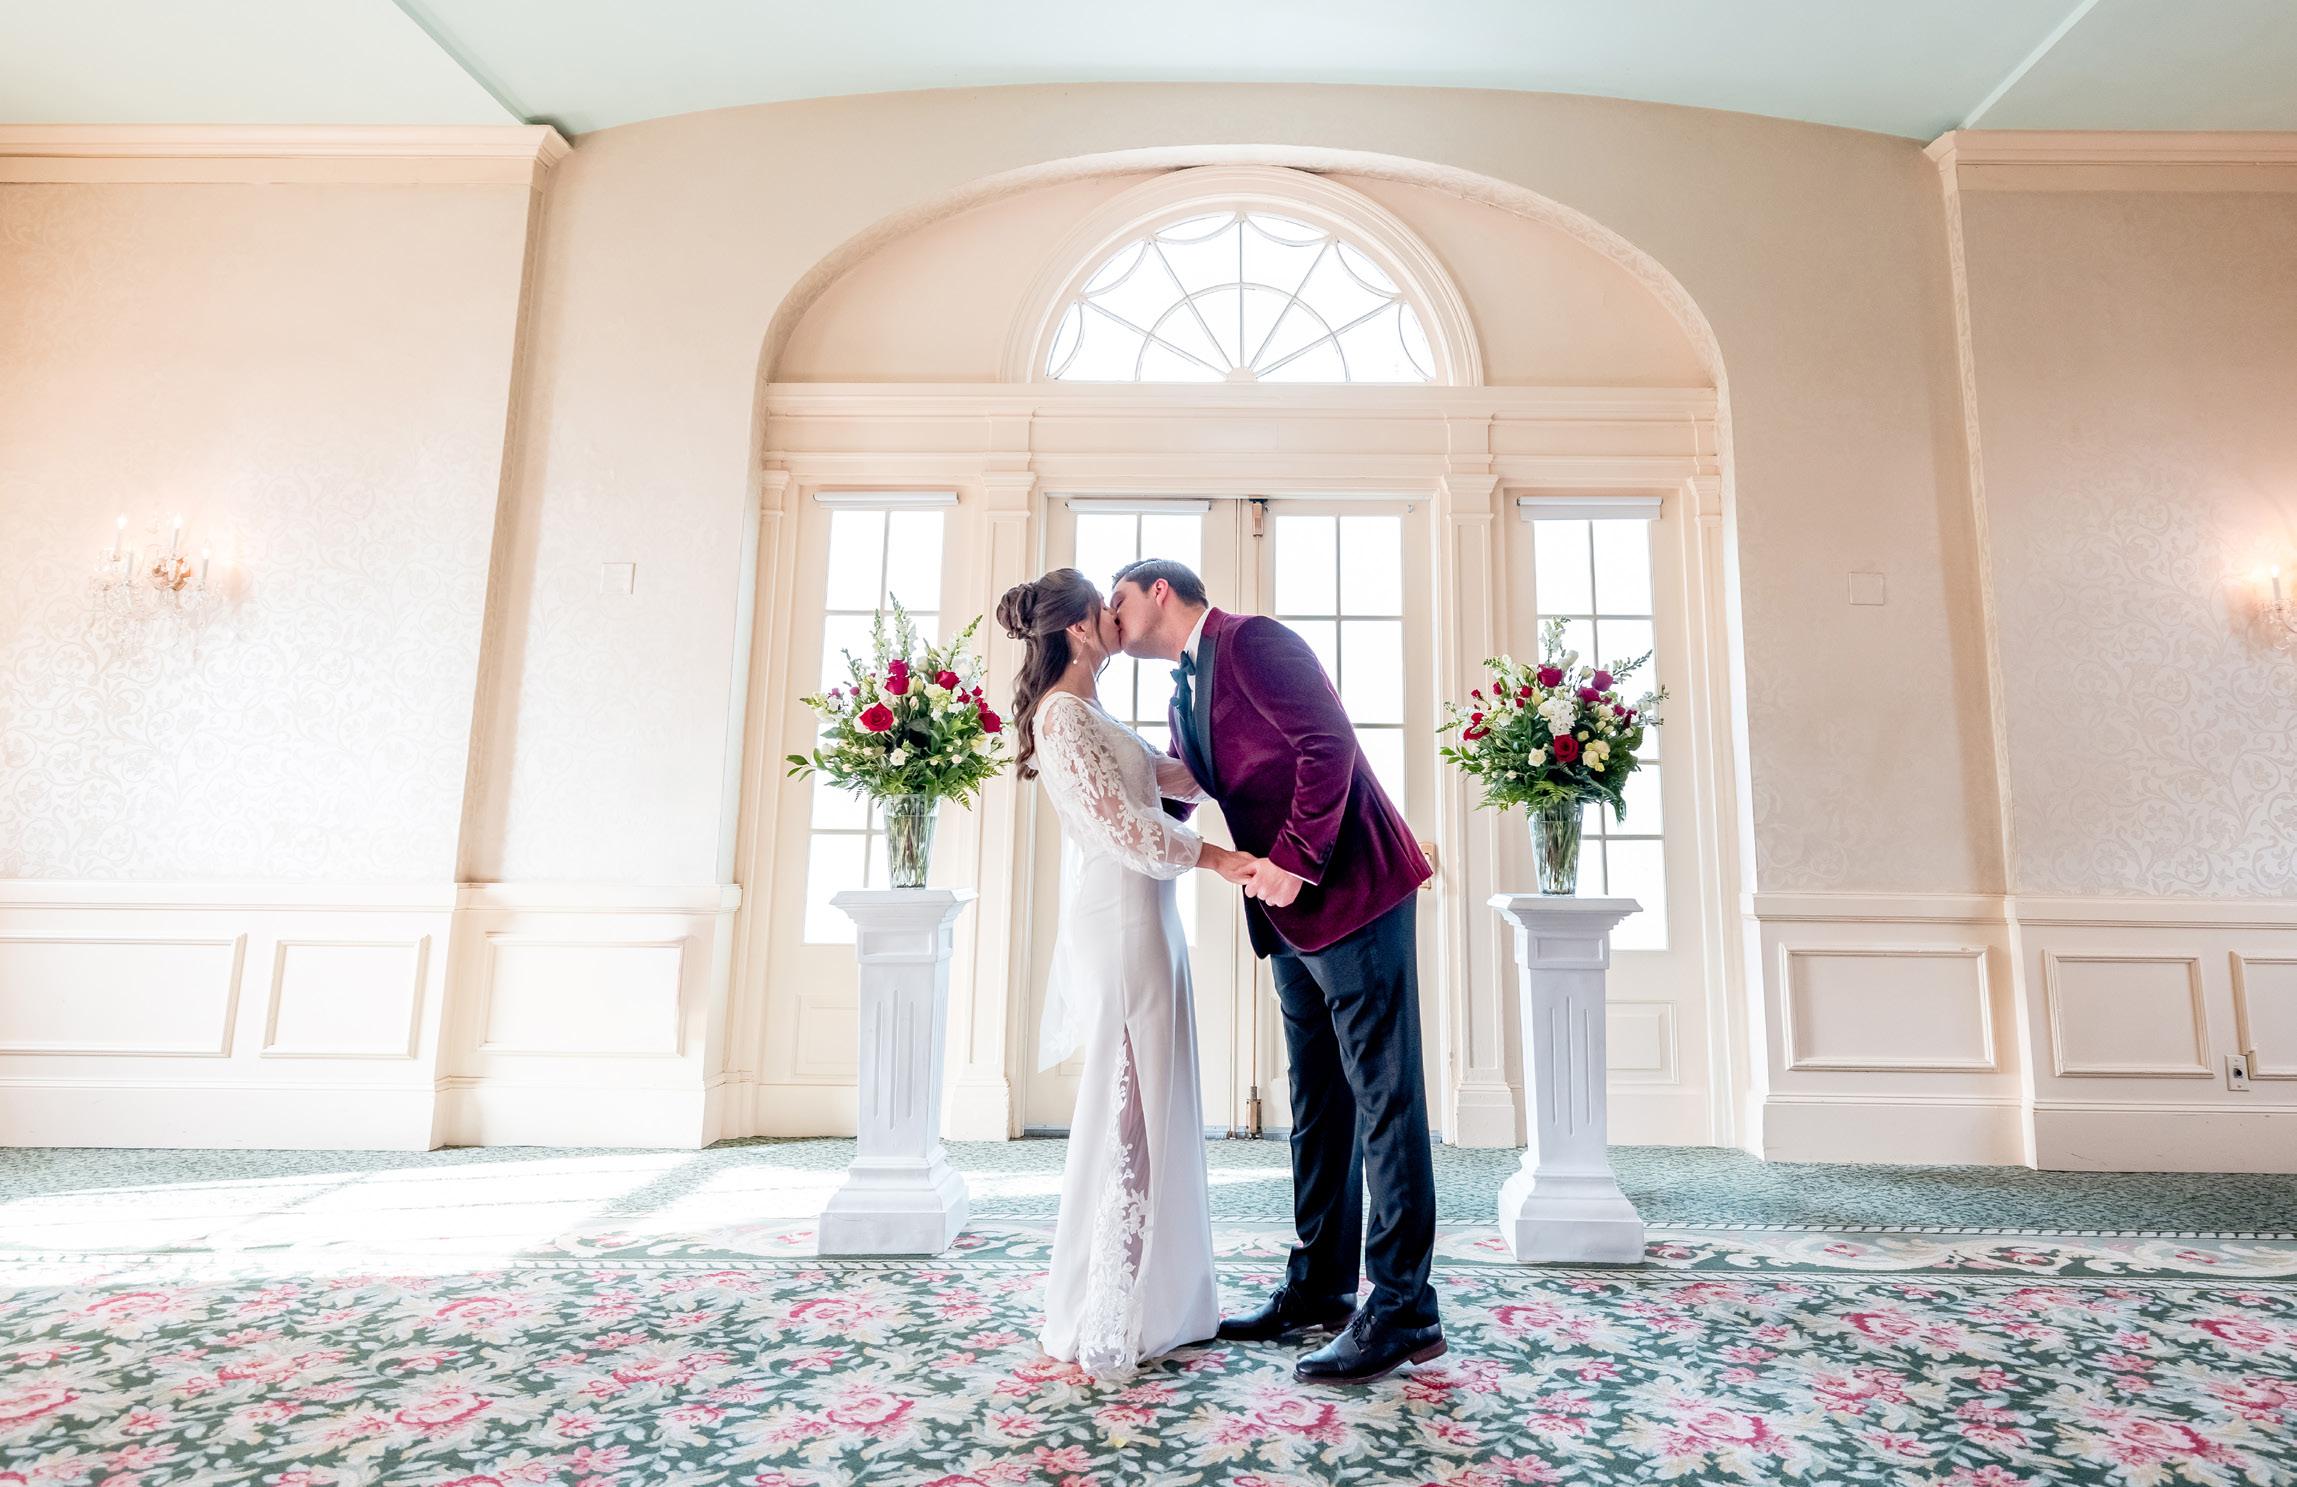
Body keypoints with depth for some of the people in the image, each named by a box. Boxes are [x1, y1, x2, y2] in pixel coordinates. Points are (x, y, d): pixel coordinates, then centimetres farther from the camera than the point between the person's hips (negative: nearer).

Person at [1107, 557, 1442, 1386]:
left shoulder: (1249, 641, -10)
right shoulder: (1185, 695, 17)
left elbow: (1329, 745, -20)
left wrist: (1293, 860, -20)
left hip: (1354, 893, -9)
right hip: (1291, 916, 10)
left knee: (1383, 1097, -2)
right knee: (1317, 1106, 15)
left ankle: (1403, 1311, 7)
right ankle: (1320, 1286, 26)